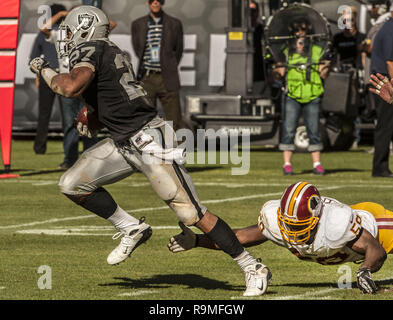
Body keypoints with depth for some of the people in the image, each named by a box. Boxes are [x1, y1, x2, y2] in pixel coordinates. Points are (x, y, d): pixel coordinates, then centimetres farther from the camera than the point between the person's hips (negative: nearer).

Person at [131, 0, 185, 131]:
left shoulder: (174, 24, 5)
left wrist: (169, 70, 9)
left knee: (175, 122, -4)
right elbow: (138, 50, 13)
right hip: (146, 80, 1)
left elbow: (178, 51, 12)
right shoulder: (138, 25, 8)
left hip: (167, 81, -1)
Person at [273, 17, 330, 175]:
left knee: (314, 131, 2)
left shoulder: (317, 51, 11)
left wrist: (325, 68, -12)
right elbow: (277, 75, 10)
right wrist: (278, 69, -12)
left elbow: (323, 75, 9)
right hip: (291, 96, -1)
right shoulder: (286, 52, 10)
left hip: (312, 97, 1)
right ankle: (287, 164, 1)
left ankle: (317, 164, 8)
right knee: (288, 130, -4)